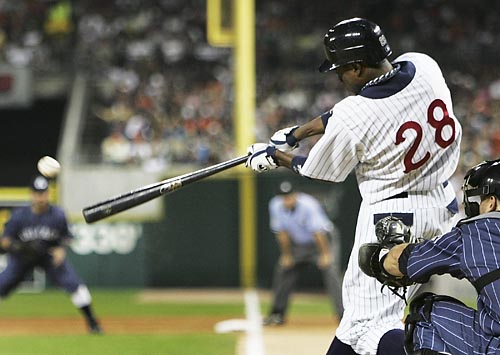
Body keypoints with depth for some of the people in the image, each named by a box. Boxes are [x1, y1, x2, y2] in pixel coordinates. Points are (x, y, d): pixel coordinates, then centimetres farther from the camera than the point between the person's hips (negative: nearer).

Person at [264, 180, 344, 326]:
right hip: (297, 244, 6)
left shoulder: (308, 205, -29)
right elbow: (281, 232, -5)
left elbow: (318, 232, -27)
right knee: (282, 270, 7)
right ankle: (277, 315, 21)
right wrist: (287, 255, -1)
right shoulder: (276, 206, -14)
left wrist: (325, 255, -28)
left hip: (319, 241, -6)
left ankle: (344, 313, -25)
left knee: (330, 271, -21)